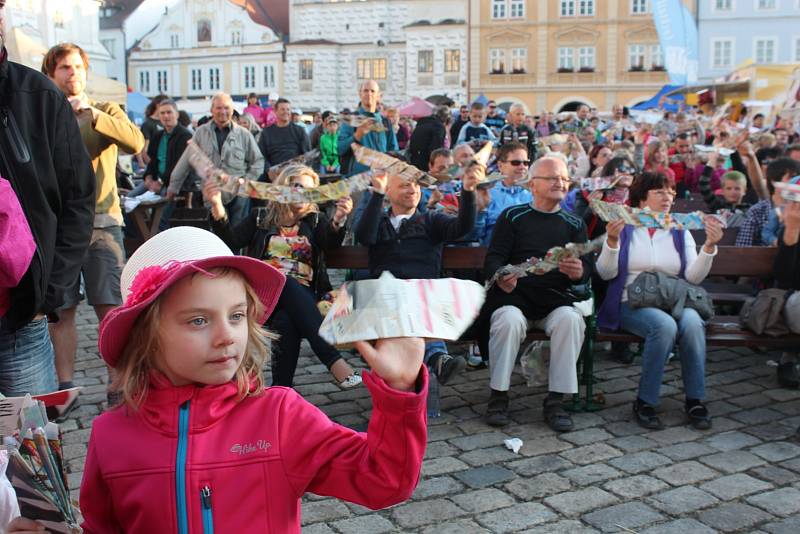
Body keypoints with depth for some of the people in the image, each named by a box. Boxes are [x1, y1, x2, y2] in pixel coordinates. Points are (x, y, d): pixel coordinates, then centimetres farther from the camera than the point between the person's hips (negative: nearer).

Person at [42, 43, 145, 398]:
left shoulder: (106, 112, 10)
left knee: (110, 308, -2)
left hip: (102, 222, -1)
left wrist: (91, 113, -16)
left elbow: (136, 142, -11)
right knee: (60, 309, 5)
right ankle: (65, 385, 16)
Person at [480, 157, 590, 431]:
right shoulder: (512, 216, 11)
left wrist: (578, 272, -18)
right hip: (514, 294, -2)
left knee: (571, 319, -30)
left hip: (556, 297, 2)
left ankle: (555, 399, -19)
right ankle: (498, 396, -18)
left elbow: (586, 268, 9)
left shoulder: (574, 224, 18)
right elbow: (493, 258, 2)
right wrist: (501, 277, -23)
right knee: (510, 320, -34)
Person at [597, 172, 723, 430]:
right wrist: (612, 240, -17)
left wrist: (709, 246, -9)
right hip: (632, 303, -3)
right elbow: (606, 273, -3)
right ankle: (645, 402, -21)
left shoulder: (680, 232, 18)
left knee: (692, 322, -31)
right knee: (665, 324, -34)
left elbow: (694, 276, 5)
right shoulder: (624, 228, 9)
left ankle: (695, 400, -18)